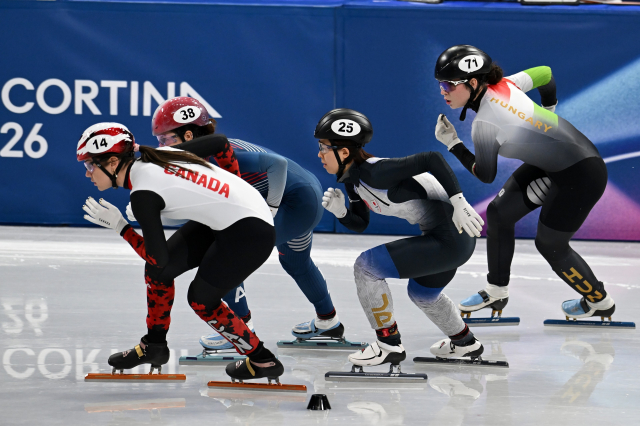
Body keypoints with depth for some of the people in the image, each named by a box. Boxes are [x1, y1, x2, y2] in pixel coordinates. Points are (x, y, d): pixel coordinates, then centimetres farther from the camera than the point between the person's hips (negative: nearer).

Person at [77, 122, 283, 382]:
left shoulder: (143, 193, -21)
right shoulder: (155, 156, 2)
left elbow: (159, 258, -16)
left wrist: (119, 226, -7)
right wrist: (231, 186, 23)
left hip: (250, 233, -10)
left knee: (201, 299, 4)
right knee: (158, 270, 10)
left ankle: (263, 362, 16)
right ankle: (154, 346, 26)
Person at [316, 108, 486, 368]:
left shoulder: (374, 173, -23)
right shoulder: (352, 180, 6)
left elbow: (432, 160, -26)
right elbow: (360, 224, 16)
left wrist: (459, 203, -28)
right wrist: (341, 212, -4)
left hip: (452, 237, -10)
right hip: (437, 233, 10)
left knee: (366, 266, -9)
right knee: (421, 293, 33)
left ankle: (389, 345, 2)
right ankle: (465, 343, 55)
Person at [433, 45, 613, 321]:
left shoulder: (484, 124, -26)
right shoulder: (503, 85, -6)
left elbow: (485, 175, -11)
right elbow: (545, 74, 11)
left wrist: (452, 143, -4)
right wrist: (548, 114, 24)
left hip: (581, 175, -9)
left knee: (550, 245, 6)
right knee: (499, 213, 10)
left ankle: (600, 302, 28)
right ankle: (496, 292, 26)